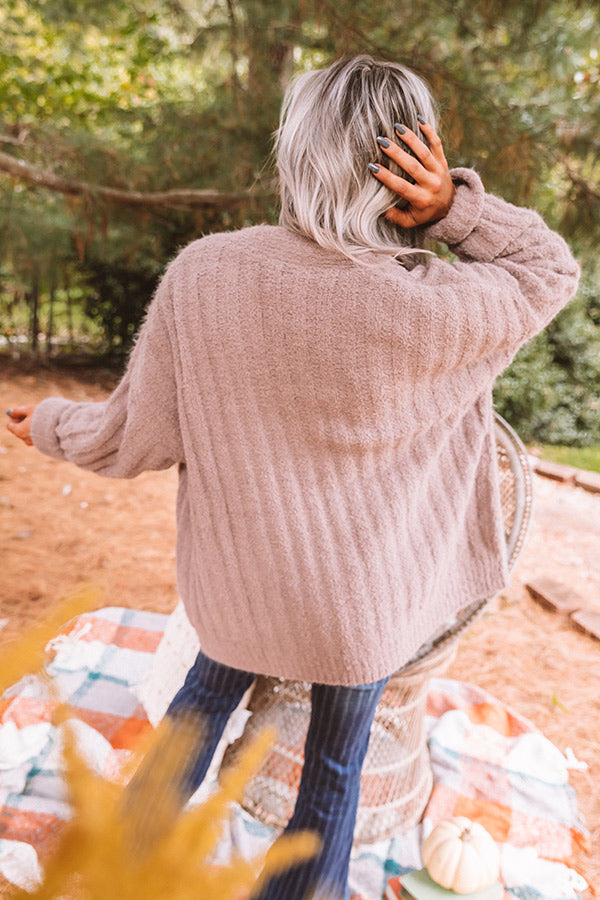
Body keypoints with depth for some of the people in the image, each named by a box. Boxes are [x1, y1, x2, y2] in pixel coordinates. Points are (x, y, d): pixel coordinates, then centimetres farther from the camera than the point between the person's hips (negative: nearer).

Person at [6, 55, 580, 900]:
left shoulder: (201, 274, -19)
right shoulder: (430, 307, -24)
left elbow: (139, 437, -9)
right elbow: (553, 269, -3)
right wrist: (456, 207, -20)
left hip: (239, 577, 3)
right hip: (358, 594, -2)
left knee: (208, 693, 33)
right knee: (336, 766, 24)